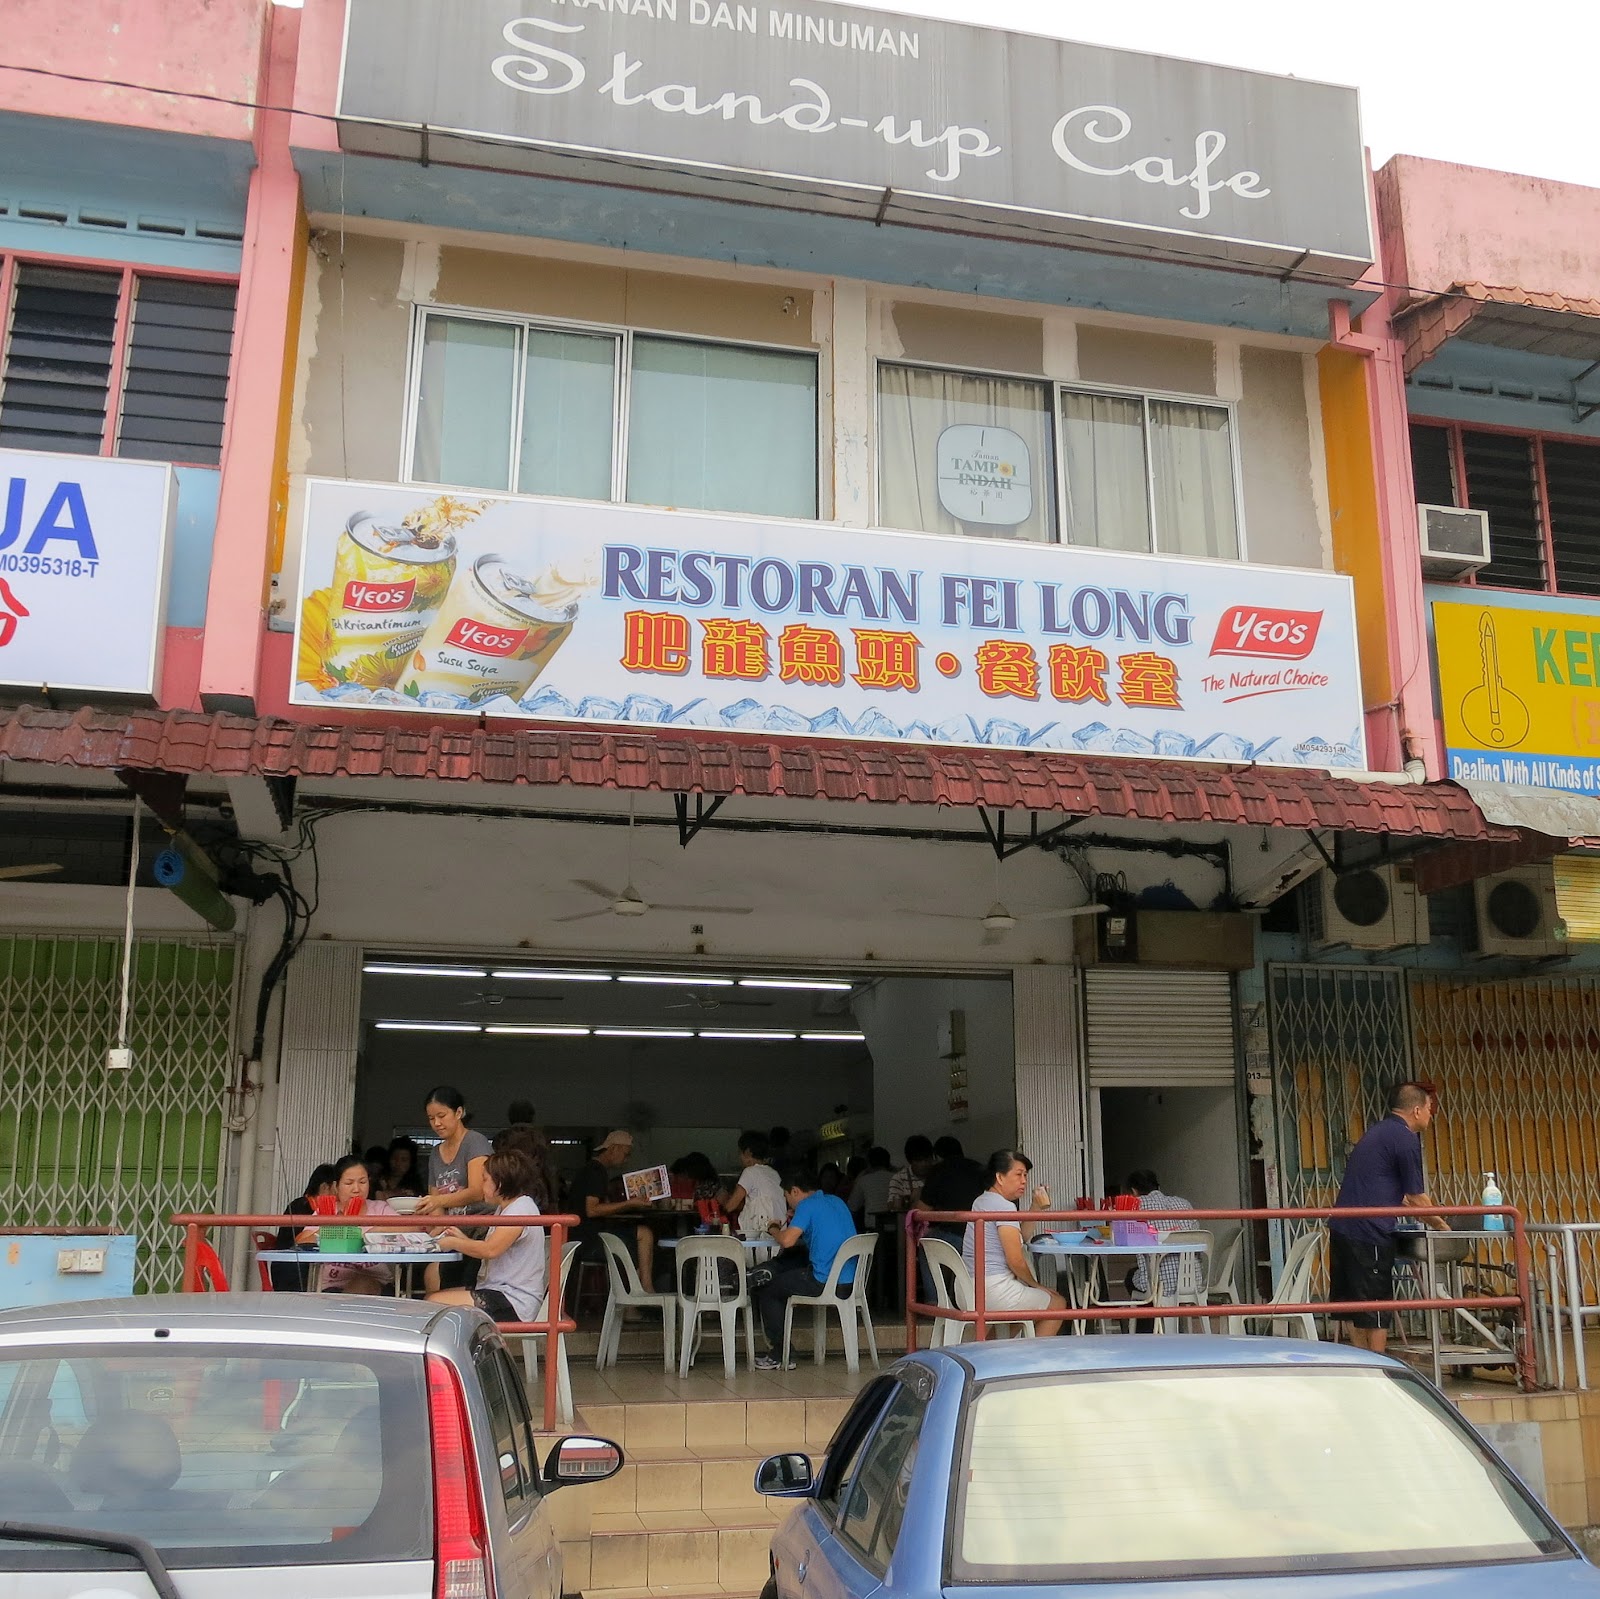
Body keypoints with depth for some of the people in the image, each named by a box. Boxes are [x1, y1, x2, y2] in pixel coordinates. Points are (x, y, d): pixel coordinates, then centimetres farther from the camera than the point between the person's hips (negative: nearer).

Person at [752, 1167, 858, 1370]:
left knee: (767, 1292, 11)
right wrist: (794, 1220, 20)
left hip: (824, 1283, -8)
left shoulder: (807, 1206, -10)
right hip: (849, 1280, 8)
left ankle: (779, 1356, 14)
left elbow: (787, 1241, -20)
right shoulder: (836, 1201, 14)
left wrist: (774, 1230, 1)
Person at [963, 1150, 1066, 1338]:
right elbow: (1016, 1260, -16)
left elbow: (1020, 1238, 19)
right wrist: (1035, 1285, 2)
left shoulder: (981, 1202, 16)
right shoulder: (1004, 1206, -14)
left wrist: (1037, 1209, 8)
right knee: (1058, 1304, 8)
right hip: (993, 1291, -10)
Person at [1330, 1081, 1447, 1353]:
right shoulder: (1405, 1138, -8)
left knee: (1352, 1305, 12)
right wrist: (1441, 1225, 11)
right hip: (1369, 1231, -9)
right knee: (1375, 1310, 0)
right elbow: (1416, 1198, -4)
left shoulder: (1377, 1131, 20)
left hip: (1342, 1226, 9)